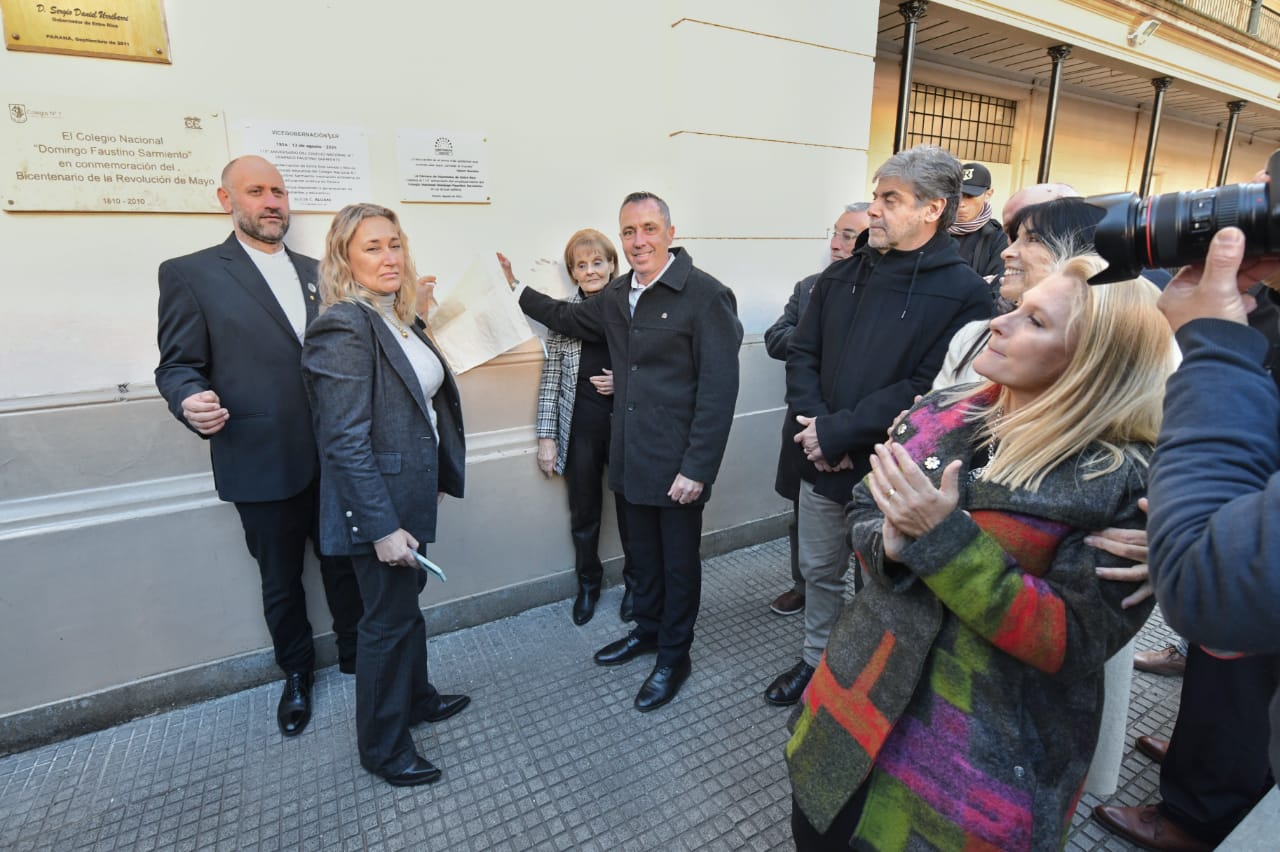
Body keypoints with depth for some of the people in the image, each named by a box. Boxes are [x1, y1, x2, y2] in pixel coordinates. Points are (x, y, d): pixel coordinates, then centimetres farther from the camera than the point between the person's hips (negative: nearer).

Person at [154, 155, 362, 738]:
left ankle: (356, 654, 38)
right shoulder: (190, 273, -3)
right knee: (281, 581, 15)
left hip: (335, 456, 3)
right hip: (263, 462, -3)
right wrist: (192, 401, -26)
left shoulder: (316, 271, 10)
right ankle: (296, 674, 38)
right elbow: (177, 365, -4)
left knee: (344, 564, 16)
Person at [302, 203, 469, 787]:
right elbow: (346, 441, -23)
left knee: (406, 601, 23)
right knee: (388, 618, 7)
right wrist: (383, 527, -23)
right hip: (377, 503, -8)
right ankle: (382, 746, 30)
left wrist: (438, 478, 16)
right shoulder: (344, 328, -19)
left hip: (409, 492, 9)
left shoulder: (401, 321, 8)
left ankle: (415, 698, 46)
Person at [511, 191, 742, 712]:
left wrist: (697, 469, -20)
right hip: (631, 458, 6)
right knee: (643, 553, 22)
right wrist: (519, 292, 19)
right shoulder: (618, 295, 7)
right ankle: (647, 631, 45)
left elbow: (719, 390, -18)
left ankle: (674, 657, 32)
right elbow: (572, 320, 27)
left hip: (678, 465, -6)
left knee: (678, 562, 12)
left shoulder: (706, 295, -15)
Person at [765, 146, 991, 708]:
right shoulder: (843, 275, 5)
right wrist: (812, 423, -12)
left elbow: (928, 389, -21)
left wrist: (839, 431, -21)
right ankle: (816, 660, 45)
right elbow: (803, 352, 4)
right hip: (820, 463, 6)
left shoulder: (963, 293, -12)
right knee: (818, 571, 21)